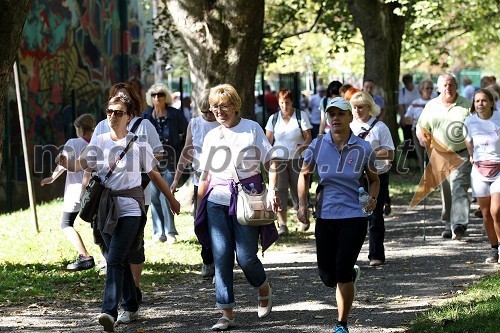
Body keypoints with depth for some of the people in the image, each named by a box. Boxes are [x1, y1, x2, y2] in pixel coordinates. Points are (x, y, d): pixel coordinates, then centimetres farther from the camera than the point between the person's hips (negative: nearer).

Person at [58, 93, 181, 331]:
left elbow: (154, 174, 9)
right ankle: (131, 308, 26)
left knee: (115, 259, -17)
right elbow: (81, 164, -10)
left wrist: (172, 200, 17)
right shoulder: (99, 143, 5)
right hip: (106, 207, 4)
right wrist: (66, 163, -32)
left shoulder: (138, 145, -2)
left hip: (130, 207, -4)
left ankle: (110, 312, -25)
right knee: (120, 260, 12)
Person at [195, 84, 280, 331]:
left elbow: (271, 163, 1)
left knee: (246, 257, -6)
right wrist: (199, 209, 13)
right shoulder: (211, 137, 13)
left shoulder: (252, 129, 2)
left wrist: (272, 190, -13)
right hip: (217, 200, 3)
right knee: (221, 257, -5)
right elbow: (205, 176, 17)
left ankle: (264, 290, 26)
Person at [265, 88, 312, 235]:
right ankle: (282, 224, -8)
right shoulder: (273, 118, 8)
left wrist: (304, 146, -20)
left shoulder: (301, 116, 2)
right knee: (280, 189, -10)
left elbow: (308, 137, 1)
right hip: (278, 159, 2)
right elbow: (268, 140, 9)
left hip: (297, 159, -2)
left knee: (298, 189, 2)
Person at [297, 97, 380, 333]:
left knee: (343, 272, -8)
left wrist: (372, 198, -7)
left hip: (354, 218, -2)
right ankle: (352, 274, 43)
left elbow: (374, 179, 12)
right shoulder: (317, 145, -2)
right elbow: (304, 174, 13)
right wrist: (302, 203, 1)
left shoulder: (363, 149, -4)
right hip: (325, 217, 2)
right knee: (327, 275, 6)